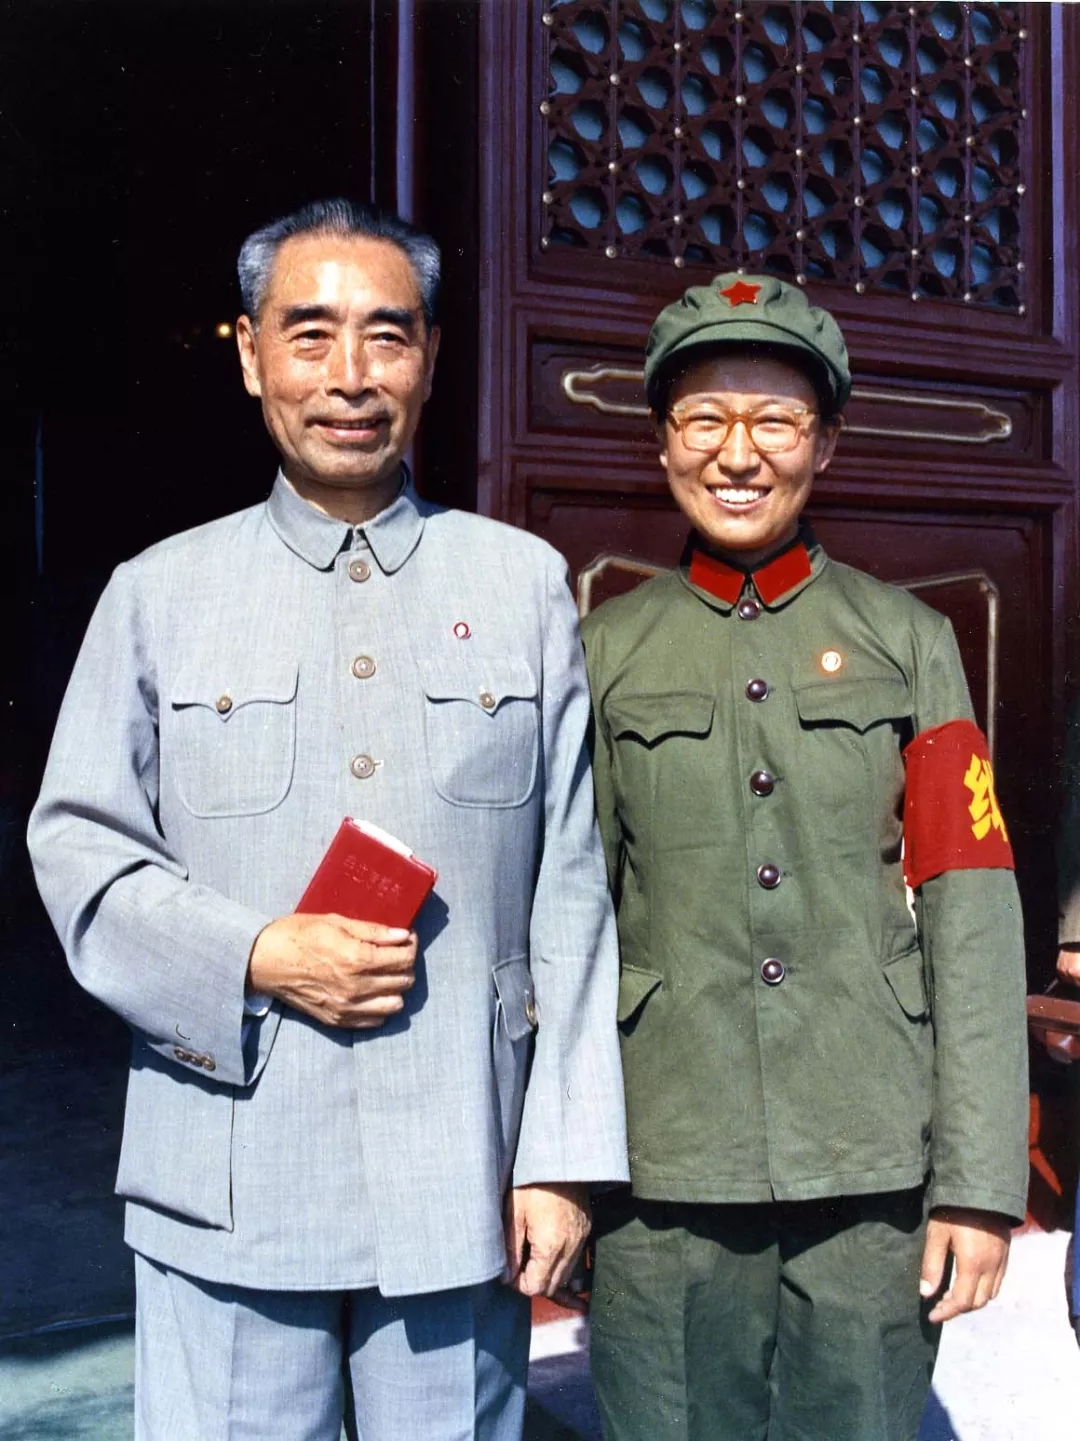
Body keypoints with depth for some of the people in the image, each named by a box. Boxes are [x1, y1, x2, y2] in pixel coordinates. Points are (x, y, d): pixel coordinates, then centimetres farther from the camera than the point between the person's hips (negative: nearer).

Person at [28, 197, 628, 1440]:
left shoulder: (523, 584, 4)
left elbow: (571, 889, 2)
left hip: (460, 1184, 1)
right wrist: (256, 956, -12)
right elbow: (78, 849, 5)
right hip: (227, 1190, 0)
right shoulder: (159, 593, 5)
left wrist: (565, 1154, -1)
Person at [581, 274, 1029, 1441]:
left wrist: (979, 1178, -5)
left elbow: (971, 918, -1)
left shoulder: (908, 640, 4)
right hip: (665, 1176, 0)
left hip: (875, 1172, 0)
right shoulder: (606, 653, 4)